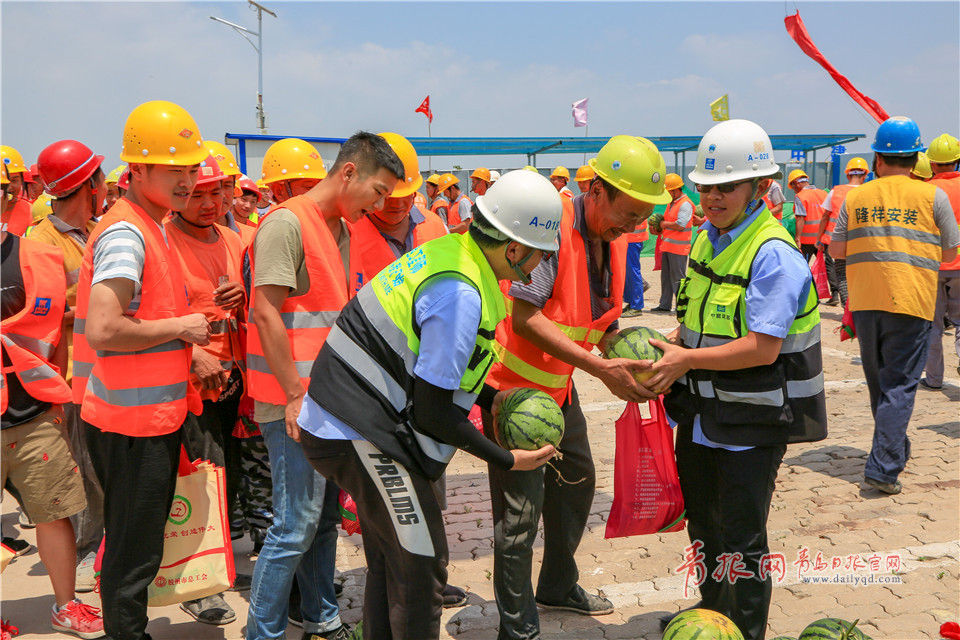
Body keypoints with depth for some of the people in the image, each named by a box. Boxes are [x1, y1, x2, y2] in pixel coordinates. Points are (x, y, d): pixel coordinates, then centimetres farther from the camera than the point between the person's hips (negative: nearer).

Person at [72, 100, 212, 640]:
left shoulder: (149, 227, 13)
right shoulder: (126, 233, -18)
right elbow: (102, 331, -28)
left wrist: (186, 347, 10)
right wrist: (180, 326, -17)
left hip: (155, 412, 10)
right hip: (133, 418, -10)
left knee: (138, 543, 21)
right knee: (134, 551, 4)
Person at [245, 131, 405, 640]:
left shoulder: (342, 230, 16)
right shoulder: (287, 222, -12)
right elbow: (267, 314, -17)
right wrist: (295, 394, -16)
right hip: (293, 401, -9)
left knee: (325, 516, 16)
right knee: (297, 524, -4)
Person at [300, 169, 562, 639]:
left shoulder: (448, 249, 3)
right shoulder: (461, 295, -25)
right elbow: (433, 413, -20)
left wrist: (489, 398, 14)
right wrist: (507, 460, -9)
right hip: (361, 436, -10)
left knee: (390, 560, 22)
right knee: (421, 564, 0)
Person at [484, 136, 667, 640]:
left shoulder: (613, 238, 1)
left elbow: (602, 320, 8)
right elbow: (525, 318, -31)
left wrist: (630, 362, -11)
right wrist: (601, 368, -33)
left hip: (559, 385, 9)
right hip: (515, 385, -9)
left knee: (577, 483, 20)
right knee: (521, 508, -4)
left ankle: (557, 586, 41)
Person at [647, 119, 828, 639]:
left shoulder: (773, 255, -21)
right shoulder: (706, 239, 5)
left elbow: (762, 348, -26)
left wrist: (687, 359, -23)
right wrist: (669, 347, -3)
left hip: (751, 420, -9)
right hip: (701, 410, 9)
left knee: (741, 535, 5)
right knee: (701, 518, 23)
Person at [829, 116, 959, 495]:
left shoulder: (856, 198, 3)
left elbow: (837, 249, 8)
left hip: (865, 303, 3)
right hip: (911, 302, -3)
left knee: (878, 383, 18)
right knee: (900, 385, -1)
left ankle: (896, 449, 35)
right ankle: (883, 469, -9)